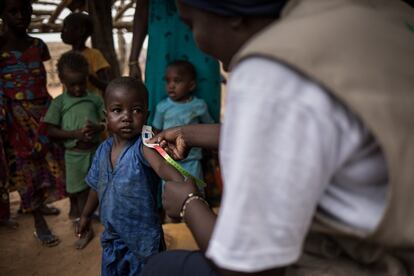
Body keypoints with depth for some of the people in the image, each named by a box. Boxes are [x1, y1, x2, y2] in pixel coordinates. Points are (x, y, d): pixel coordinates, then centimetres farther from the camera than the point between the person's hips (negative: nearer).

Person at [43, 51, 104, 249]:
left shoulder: (94, 99, -1)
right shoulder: (59, 102, -6)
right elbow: (51, 131, -9)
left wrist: (98, 128, -21)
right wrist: (75, 134, -21)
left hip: (95, 151, 2)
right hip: (74, 154, -2)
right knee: (80, 192, 9)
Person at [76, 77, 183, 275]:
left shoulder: (143, 146, -22)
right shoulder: (103, 150, -4)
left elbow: (162, 166, -42)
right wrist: (86, 215, 22)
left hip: (143, 238, -5)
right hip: (112, 237, 6)